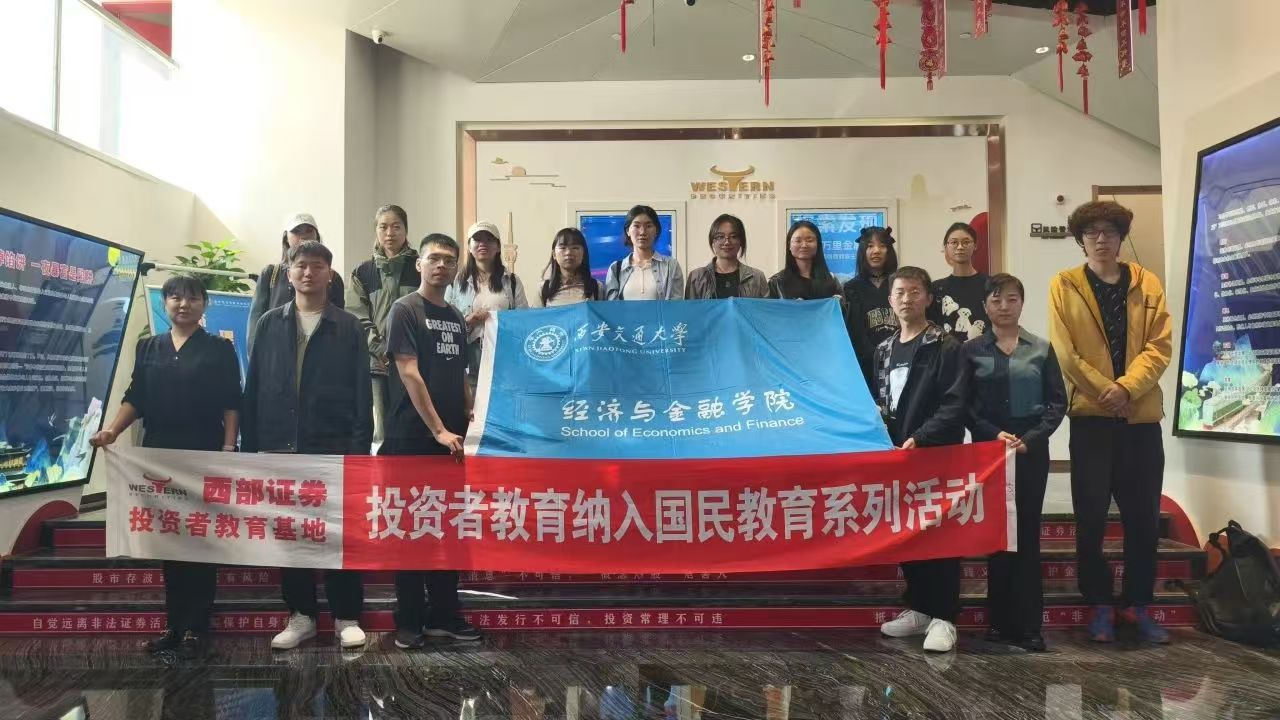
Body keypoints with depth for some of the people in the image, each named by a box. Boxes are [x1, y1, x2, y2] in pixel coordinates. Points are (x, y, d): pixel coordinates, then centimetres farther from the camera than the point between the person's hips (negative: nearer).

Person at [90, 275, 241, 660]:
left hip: (204, 456, -4)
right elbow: (135, 398, 11)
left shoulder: (220, 349, 1)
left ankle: (196, 627, 6)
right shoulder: (148, 347, 12)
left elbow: (231, 404, -3)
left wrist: (228, 447, -11)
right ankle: (174, 624, 18)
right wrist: (112, 430, -5)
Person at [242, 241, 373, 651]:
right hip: (281, 447, 3)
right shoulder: (270, 324, 8)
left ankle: (346, 617, 14)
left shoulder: (348, 327, 2)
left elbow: (362, 391, -1)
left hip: (334, 448, -2)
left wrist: (360, 446, -8)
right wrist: (249, 446, 2)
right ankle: (301, 614, 22)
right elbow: (254, 388, 7)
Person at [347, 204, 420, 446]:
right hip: (377, 363, 1)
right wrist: (382, 351, -8)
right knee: (382, 433, 1)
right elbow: (357, 319, 4)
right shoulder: (363, 272, 11)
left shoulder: (420, 267, 8)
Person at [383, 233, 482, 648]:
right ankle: (409, 621, 12)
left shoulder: (456, 317, 14)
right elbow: (409, 374, -14)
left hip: (451, 437, 6)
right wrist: (438, 430, -18)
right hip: (412, 437, -6)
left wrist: (470, 420, 6)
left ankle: (445, 615, 20)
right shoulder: (405, 310, -5)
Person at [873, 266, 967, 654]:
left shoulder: (945, 347, -5)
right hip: (896, 455, 6)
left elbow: (954, 405, -14)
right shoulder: (884, 350, 14)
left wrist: (919, 439, -23)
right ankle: (918, 608, 23)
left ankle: (943, 617, 5)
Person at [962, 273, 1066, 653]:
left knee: (1028, 533, 2)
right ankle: (1000, 619, 11)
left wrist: (1030, 438, -11)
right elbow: (964, 405, -2)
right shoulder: (972, 350, 3)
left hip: (1032, 451, 1)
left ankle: (1029, 624, 7)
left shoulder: (1042, 349, 6)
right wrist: (994, 435, -15)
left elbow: (1057, 401, 2)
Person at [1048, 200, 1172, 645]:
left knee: (1144, 515, 6)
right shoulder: (1063, 286, 1)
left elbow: (1160, 345, 0)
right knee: (1092, 515, 1)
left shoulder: (1147, 283, 8)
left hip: (1142, 414, 2)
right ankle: (1100, 604, 15)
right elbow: (1065, 353, -5)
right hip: (1091, 414, -2)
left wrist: (1127, 387, -15)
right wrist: (1106, 392, -11)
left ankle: (1138, 604, 21)